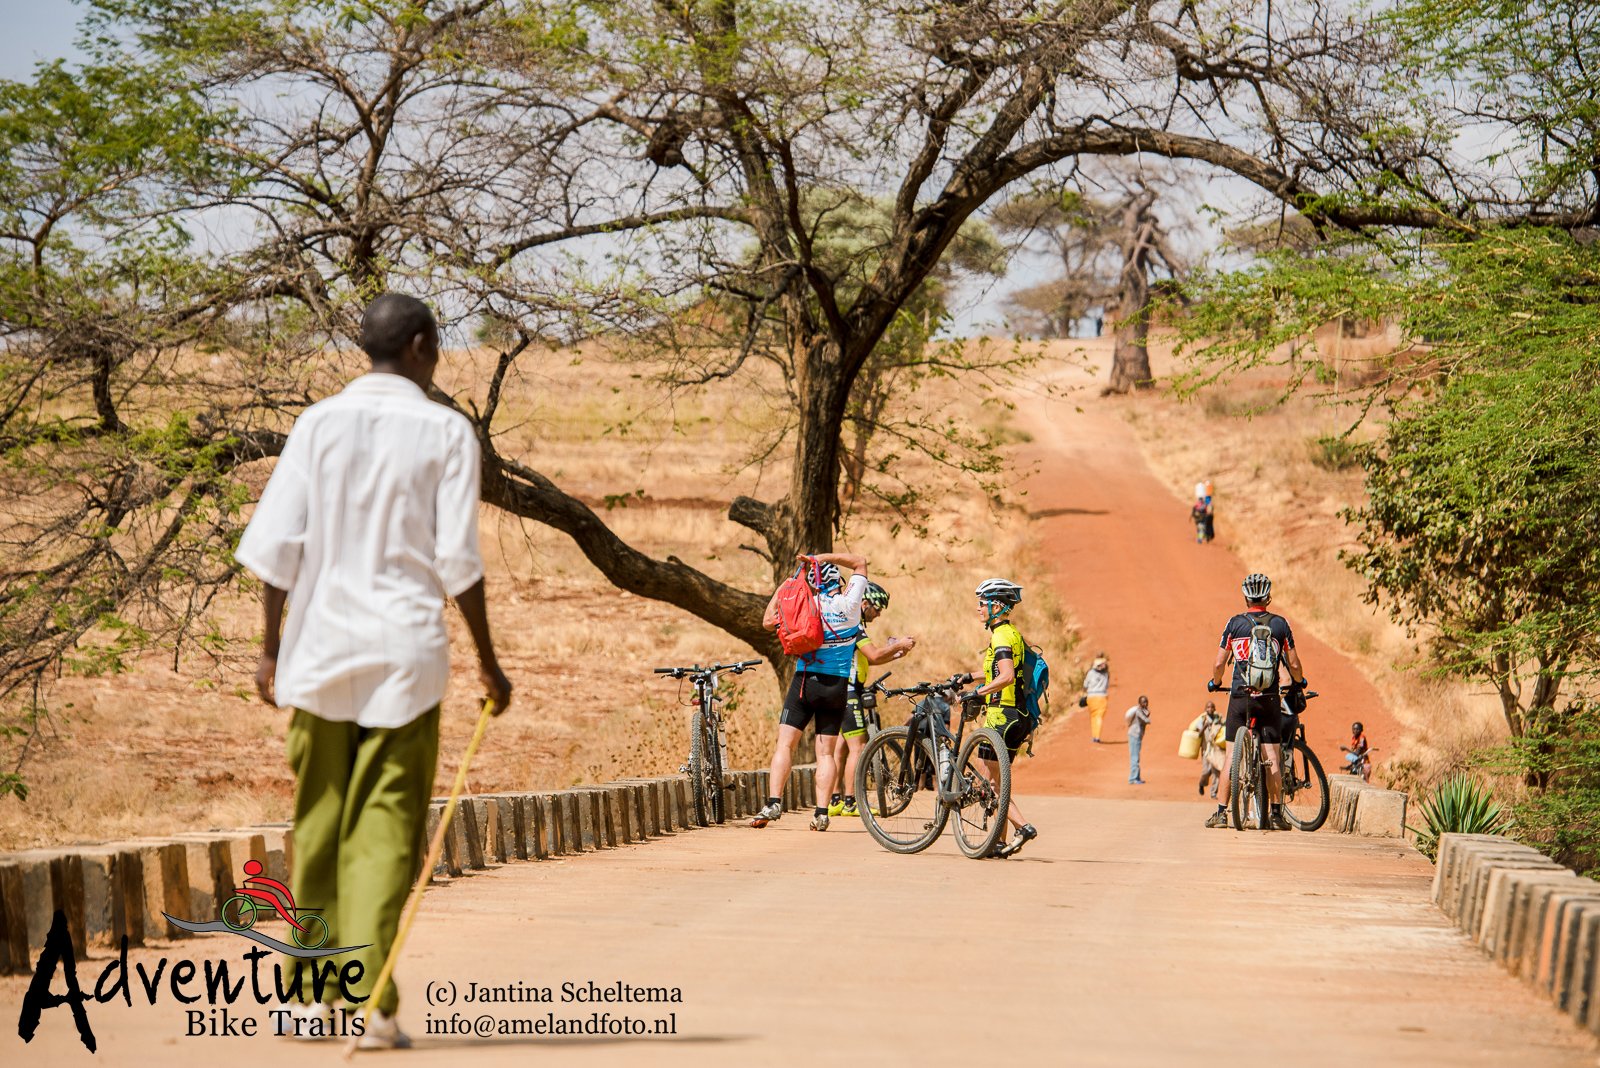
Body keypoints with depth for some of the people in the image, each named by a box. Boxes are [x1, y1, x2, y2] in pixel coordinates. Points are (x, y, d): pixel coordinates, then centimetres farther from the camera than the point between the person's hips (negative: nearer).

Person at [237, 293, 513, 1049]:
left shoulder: (319, 423, 5)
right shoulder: (446, 432, -1)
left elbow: (276, 542, 0)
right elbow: (458, 560, -4)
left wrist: (270, 646, 5)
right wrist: (487, 660, 3)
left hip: (321, 647, 2)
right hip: (406, 648, -2)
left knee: (318, 821, 12)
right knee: (387, 829, -2)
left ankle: (314, 995, 17)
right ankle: (374, 1003, -8)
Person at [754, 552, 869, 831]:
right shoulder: (849, 603, -2)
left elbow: (768, 622, 5)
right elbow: (860, 562, 11)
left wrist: (781, 590, 13)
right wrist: (822, 557, 7)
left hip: (805, 681, -1)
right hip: (837, 686, 1)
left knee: (784, 744, 0)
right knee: (826, 752, 6)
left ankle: (773, 804, -14)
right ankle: (821, 813, -5)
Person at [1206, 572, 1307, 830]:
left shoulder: (1234, 623, 0)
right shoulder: (1280, 624, 1)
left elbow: (1219, 664, 0)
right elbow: (1293, 664, 3)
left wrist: (1216, 682, 20)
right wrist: (1299, 682, 24)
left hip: (1239, 696, 0)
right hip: (1269, 699, 0)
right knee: (1271, 758, 4)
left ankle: (1221, 812, 2)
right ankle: (1276, 813, 2)